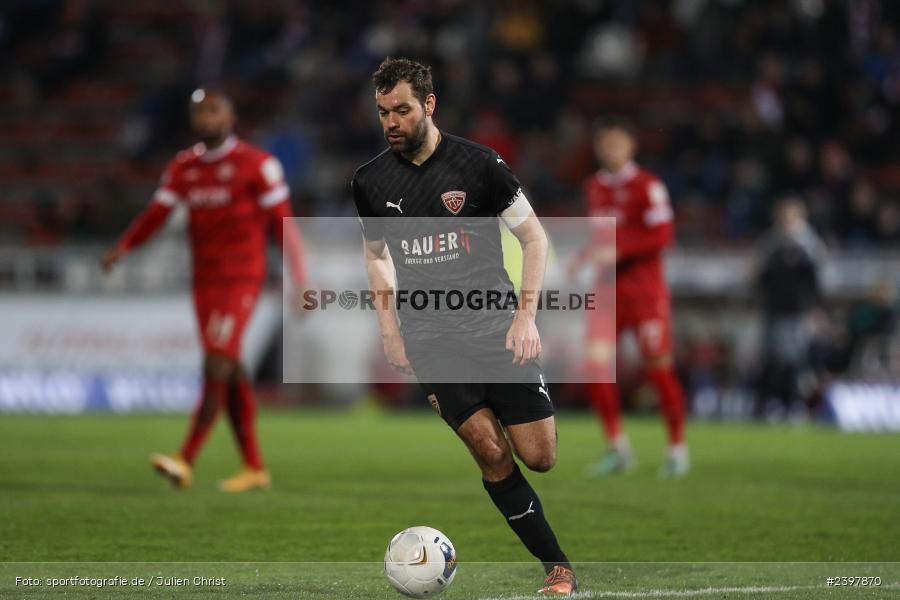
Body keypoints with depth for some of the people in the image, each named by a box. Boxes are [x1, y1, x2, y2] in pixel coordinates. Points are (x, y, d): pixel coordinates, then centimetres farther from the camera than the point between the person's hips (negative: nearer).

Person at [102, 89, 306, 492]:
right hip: (204, 280, 6)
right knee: (231, 374, 8)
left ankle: (185, 461, -17)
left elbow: (282, 222, -5)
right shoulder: (184, 168, 12)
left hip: (240, 280, -6)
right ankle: (254, 468, 15)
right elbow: (157, 213, 7)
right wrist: (123, 247, -10)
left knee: (217, 367, -14)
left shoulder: (255, 164, -5)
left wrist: (299, 280, -8)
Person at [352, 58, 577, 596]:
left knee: (539, 456, -6)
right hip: (430, 341, 1)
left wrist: (526, 315, -8)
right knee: (492, 455, -12)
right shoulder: (371, 181, 4)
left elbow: (534, 237, 1)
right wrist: (390, 331, 11)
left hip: (496, 328, -1)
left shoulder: (477, 163, -5)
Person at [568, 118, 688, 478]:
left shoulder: (646, 186, -9)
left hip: (644, 288, -5)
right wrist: (586, 255, 7)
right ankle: (617, 448, 3)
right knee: (596, 365, -8)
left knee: (658, 368, -3)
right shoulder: (594, 188, 12)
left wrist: (617, 248, -23)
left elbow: (662, 235, -16)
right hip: (607, 286, 6)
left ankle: (677, 448, 11)